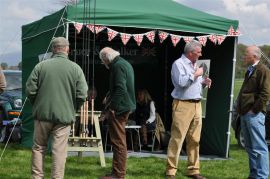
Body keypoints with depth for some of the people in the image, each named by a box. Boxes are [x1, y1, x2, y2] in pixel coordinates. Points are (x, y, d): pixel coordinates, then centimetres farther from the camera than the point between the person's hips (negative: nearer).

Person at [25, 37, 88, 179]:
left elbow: (30, 90, -3)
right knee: (59, 151, 3)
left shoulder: (41, 66, -3)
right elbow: (82, 95, -6)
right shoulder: (75, 68, -4)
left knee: (38, 147, 14)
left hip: (42, 114, 1)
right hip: (64, 116, -1)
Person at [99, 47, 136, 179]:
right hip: (125, 106, 11)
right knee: (120, 141, 16)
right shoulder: (125, 63, 17)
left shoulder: (118, 66, -16)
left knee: (118, 142, -7)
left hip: (118, 108, -11)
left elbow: (120, 89, -24)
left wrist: (113, 107, -21)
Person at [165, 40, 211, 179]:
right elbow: (181, 82, -22)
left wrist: (204, 82, 7)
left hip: (196, 104, 8)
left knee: (194, 140, 9)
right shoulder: (179, 64, -7)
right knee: (177, 138, -8)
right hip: (183, 105, -8)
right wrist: (195, 74, -12)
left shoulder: (195, 64, 18)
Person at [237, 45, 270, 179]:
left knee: (259, 147, -7)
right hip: (245, 114, 10)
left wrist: (254, 109, -16)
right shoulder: (250, 71, 19)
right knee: (250, 147, 13)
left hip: (254, 115, -10)